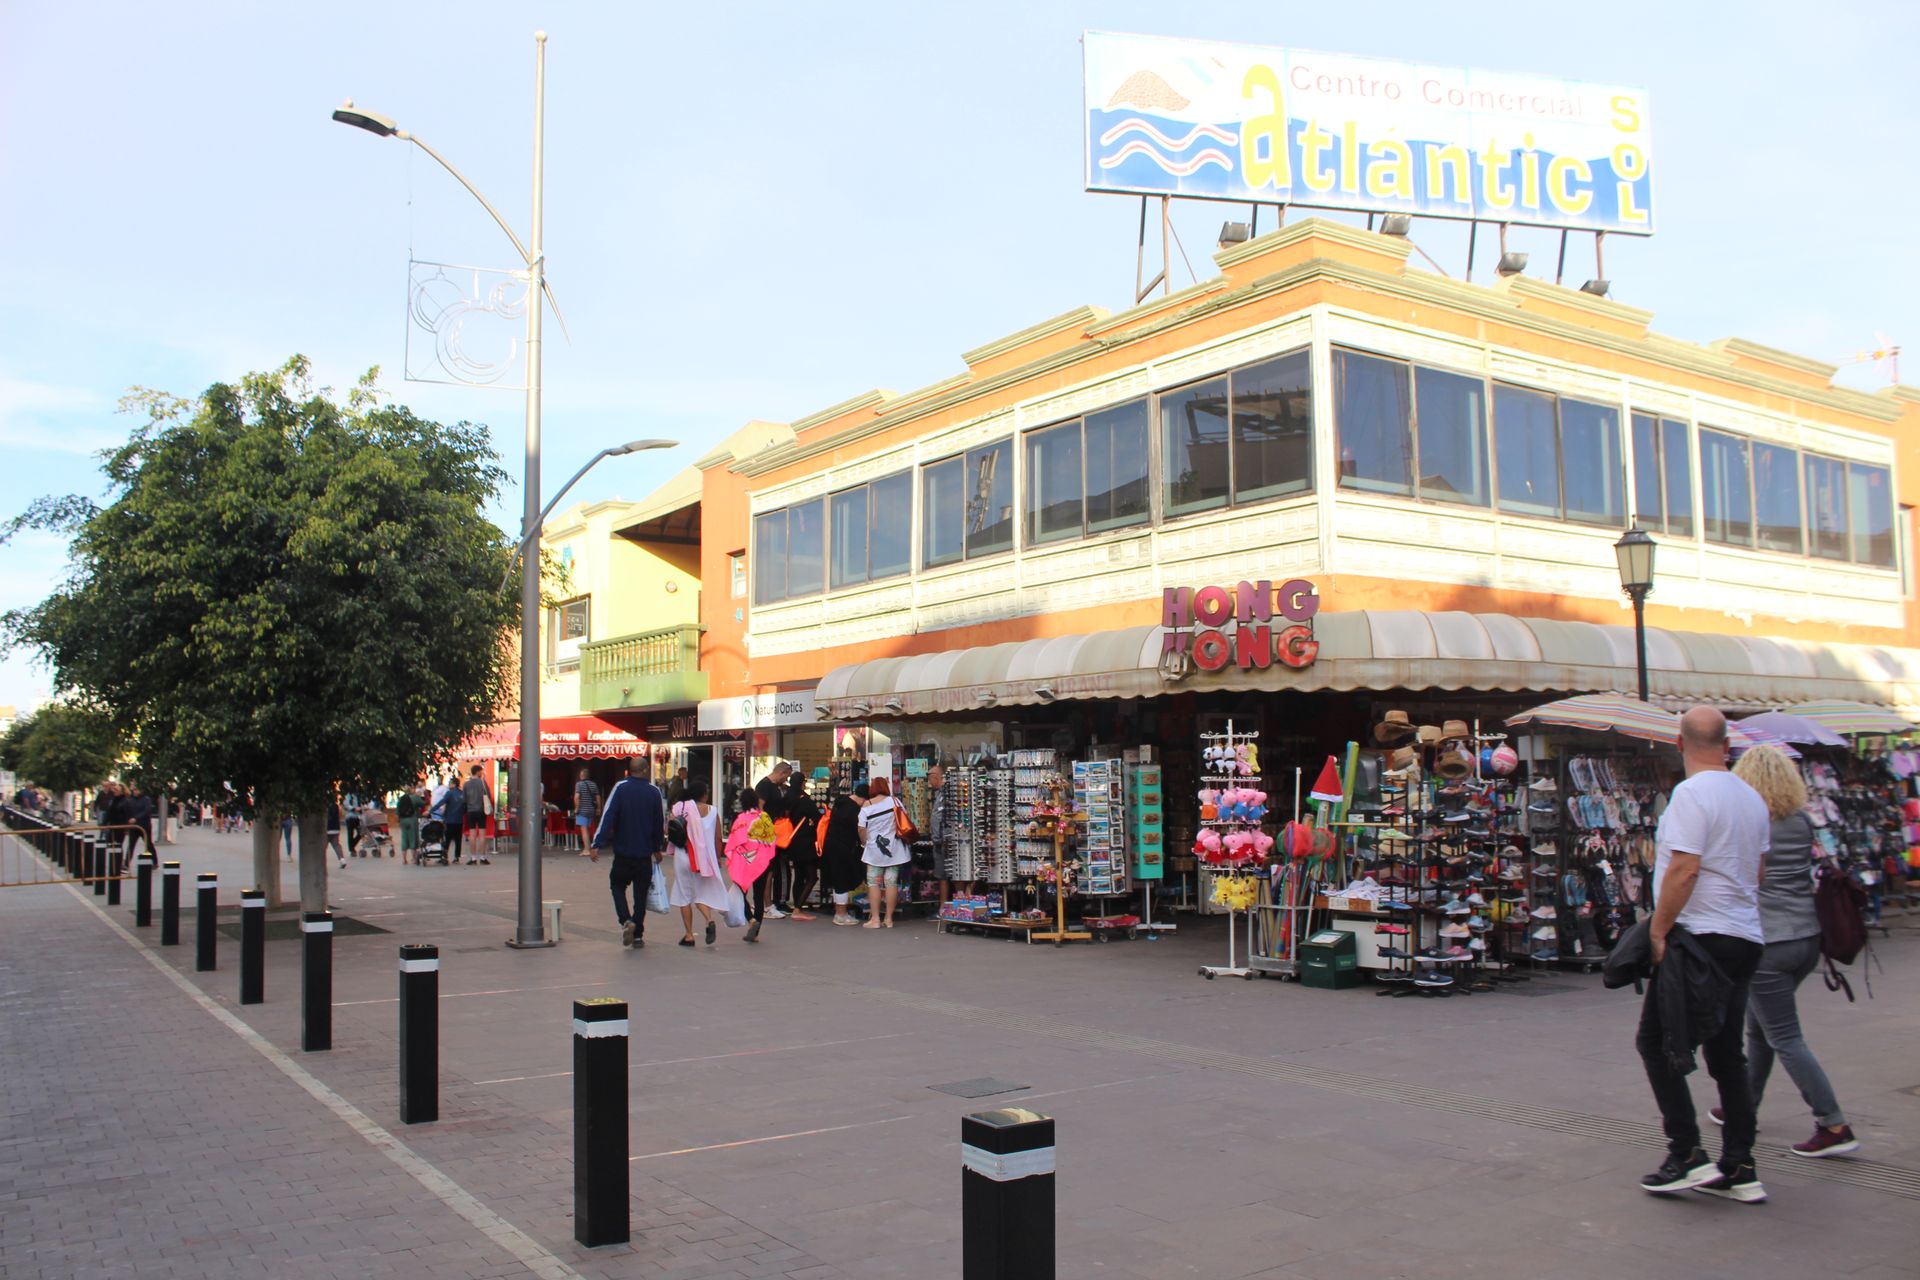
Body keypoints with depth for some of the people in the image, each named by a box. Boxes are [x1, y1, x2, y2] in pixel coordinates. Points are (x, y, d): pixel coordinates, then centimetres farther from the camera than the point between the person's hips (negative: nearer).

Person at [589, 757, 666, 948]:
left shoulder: (620, 788, -6)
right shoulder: (654, 791, 0)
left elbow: (608, 816, -12)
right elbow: (660, 823, 7)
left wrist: (597, 845, -12)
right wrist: (658, 848, 20)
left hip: (622, 851, -1)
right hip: (645, 853, 1)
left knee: (618, 886, 14)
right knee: (641, 893, 9)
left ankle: (626, 920, -9)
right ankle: (638, 935, 10)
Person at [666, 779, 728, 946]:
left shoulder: (680, 808, -5)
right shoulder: (712, 811, 0)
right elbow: (718, 838, 3)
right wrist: (718, 858, 15)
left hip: (684, 856, -2)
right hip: (705, 858, 2)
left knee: (684, 896, 8)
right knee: (701, 893, 14)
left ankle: (689, 935, 7)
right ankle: (710, 921, -14)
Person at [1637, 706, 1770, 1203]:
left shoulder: (1692, 793, -14)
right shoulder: (1752, 797, 12)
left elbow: (1684, 868, -21)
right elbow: (1756, 871, 19)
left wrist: (1658, 930, -14)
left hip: (1701, 936, -9)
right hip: (1746, 938, 9)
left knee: (1655, 1042, 1)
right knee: (1727, 1054, 12)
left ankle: (1687, 1156, -2)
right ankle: (1739, 1170, 14)